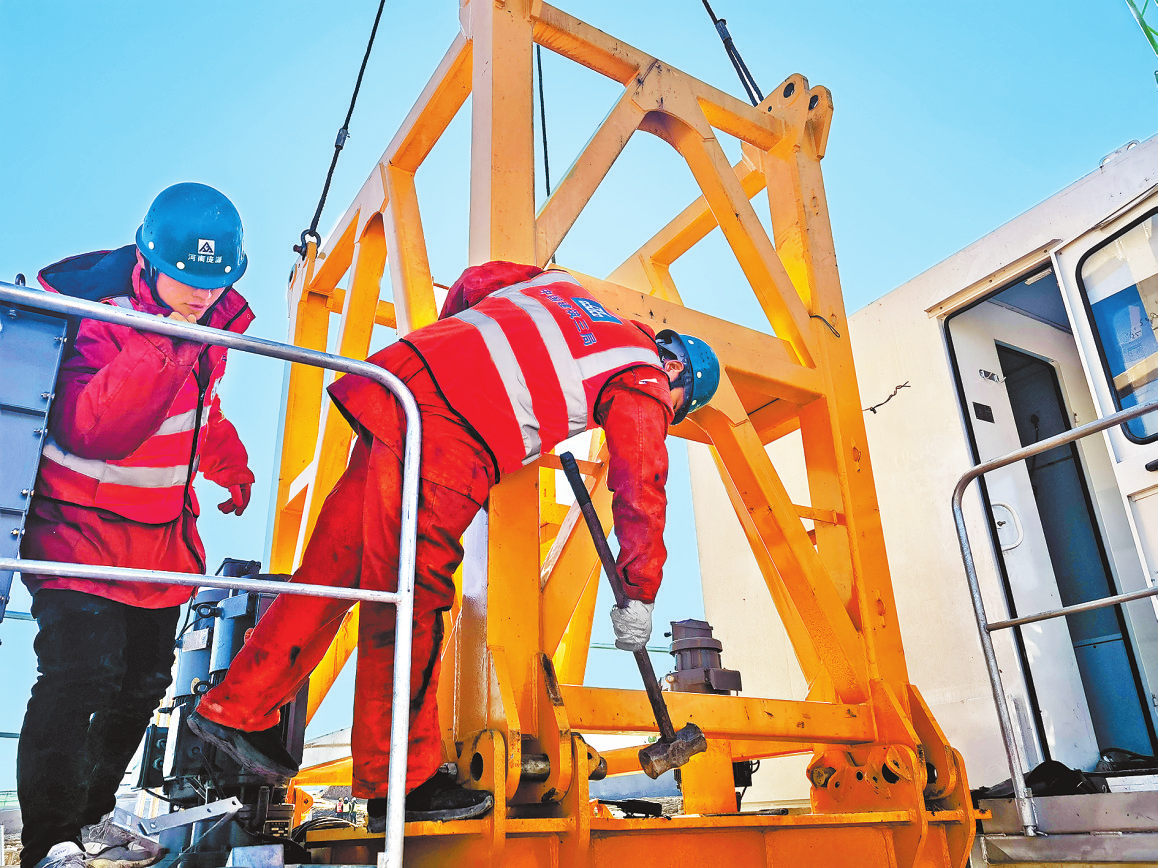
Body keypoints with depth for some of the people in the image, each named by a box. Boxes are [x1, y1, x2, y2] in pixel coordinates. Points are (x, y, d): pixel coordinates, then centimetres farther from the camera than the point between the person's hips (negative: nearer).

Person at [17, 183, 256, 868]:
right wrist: (165, 347, -40)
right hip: (81, 528, -7)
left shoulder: (213, 321, 3)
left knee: (142, 682, 13)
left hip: (163, 537, 7)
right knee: (82, 673, -14)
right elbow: (91, 430, -34)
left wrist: (230, 464, 23)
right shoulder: (95, 312, -19)